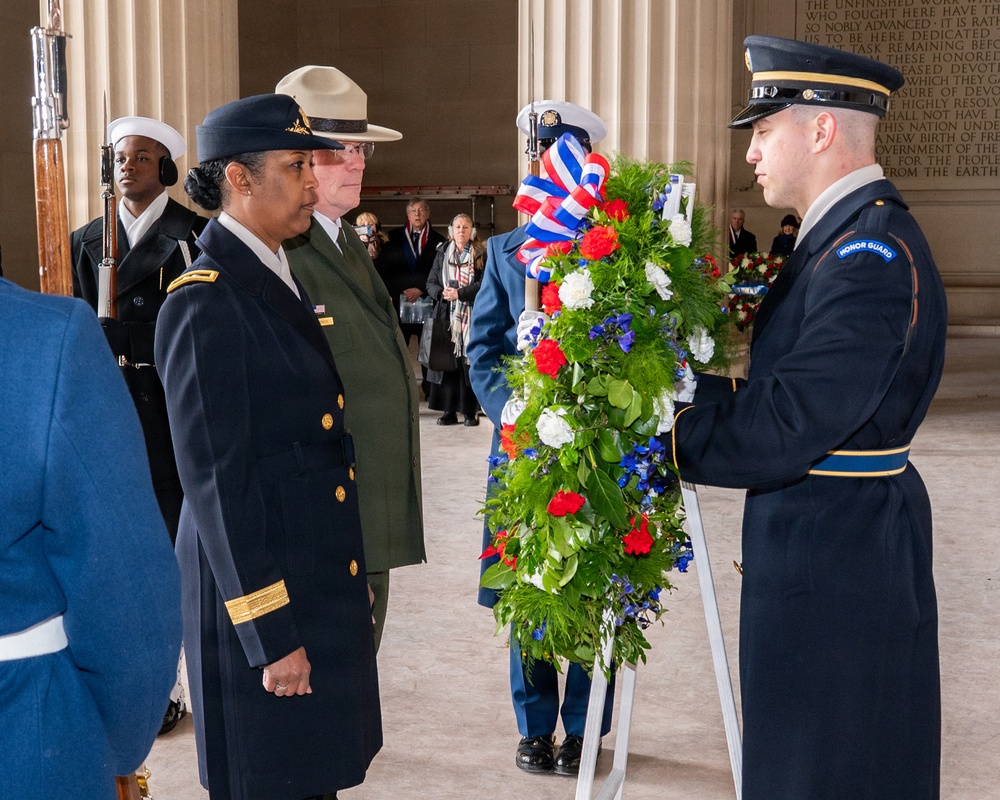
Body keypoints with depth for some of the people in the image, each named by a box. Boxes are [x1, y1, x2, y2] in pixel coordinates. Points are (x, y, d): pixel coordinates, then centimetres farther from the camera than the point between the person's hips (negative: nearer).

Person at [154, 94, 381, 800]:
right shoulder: (205, 303, -17)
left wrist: (349, 575, 16)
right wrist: (270, 633, -18)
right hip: (262, 589, -8)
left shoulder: (284, 279, 10)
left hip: (324, 579, 8)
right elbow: (215, 481, -19)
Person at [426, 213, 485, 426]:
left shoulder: (480, 255, 3)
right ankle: (449, 410, 4)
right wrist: (442, 293, -11)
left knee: (470, 362, -4)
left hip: (472, 317, -2)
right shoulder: (442, 254, 12)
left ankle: (471, 411, 1)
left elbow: (484, 284, -6)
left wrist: (460, 293, -15)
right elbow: (431, 283, 10)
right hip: (448, 317, 3)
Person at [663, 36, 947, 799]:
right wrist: (696, 389, 1)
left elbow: (781, 433, -27)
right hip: (824, 539, 10)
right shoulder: (846, 233, 10)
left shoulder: (872, 256, -23)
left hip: (837, 556, -10)